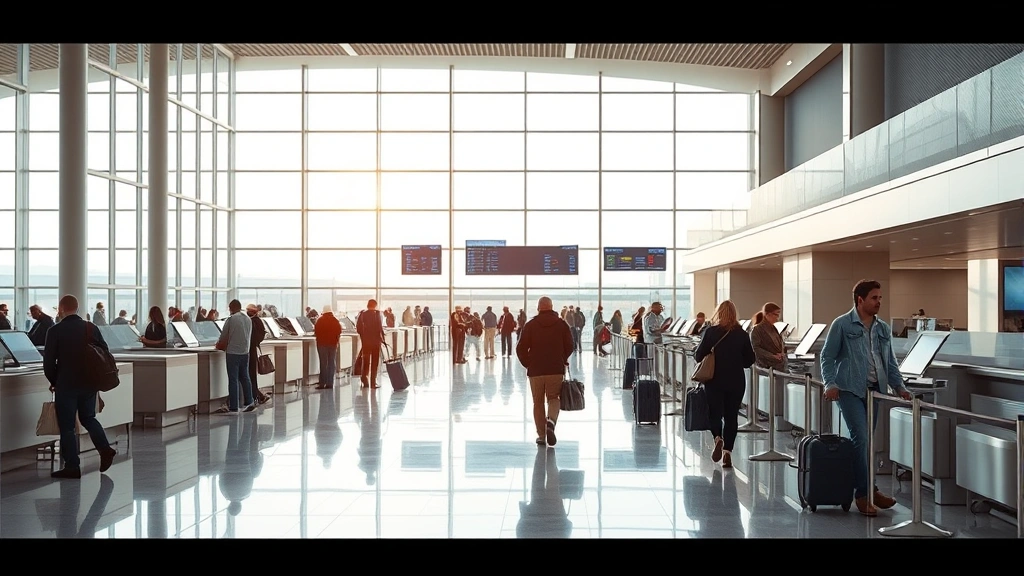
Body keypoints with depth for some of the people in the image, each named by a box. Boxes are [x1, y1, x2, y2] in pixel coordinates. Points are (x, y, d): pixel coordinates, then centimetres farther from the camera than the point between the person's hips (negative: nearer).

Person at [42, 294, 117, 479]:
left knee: (67, 426, 4)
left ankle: (72, 467, 6)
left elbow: (48, 362, -9)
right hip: (89, 383, 5)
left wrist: (54, 382, 8)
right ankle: (105, 448, 7)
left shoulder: (55, 331, -10)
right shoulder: (91, 328, 1)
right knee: (88, 417, 22)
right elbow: (105, 353, 4)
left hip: (66, 384, -5)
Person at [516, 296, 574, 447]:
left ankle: (541, 435, 10)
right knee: (553, 399, 12)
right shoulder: (562, 324, 1)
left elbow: (520, 349, -5)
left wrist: (528, 364, 9)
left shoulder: (530, 325, -2)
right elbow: (570, 346, 2)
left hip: (535, 371, 0)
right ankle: (551, 421, -16)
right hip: (556, 370, 0)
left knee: (538, 402, 10)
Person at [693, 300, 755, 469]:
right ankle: (728, 452, 7)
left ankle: (718, 438, -19)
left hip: (714, 380, -2)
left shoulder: (711, 332, -9)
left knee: (715, 413, 8)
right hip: (736, 381, 2)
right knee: (731, 416, 10)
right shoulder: (742, 334, -3)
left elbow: (698, 356, -8)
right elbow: (750, 360, 2)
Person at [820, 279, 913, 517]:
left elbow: (890, 362, 18)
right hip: (850, 389, -5)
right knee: (861, 438, -12)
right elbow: (827, 357, -3)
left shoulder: (884, 329, 14)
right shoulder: (842, 325, -3)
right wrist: (831, 384, -13)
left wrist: (899, 386, 6)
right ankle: (865, 492, -7)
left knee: (866, 440, 10)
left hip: (874, 390, 6)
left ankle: (866, 491, 18)